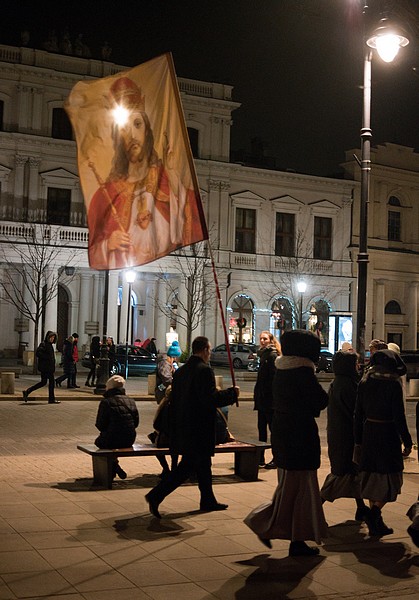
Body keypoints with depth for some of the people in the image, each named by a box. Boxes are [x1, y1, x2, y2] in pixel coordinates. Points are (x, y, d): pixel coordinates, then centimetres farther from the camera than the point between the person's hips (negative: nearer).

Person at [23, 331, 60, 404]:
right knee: (51, 381, -4)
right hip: (46, 367, -10)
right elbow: (38, 352, -24)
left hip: (48, 367, 10)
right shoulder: (44, 344, -12)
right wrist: (48, 358, -21)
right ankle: (51, 399, 2)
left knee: (43, 382, 10)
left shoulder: (49, 345, 17)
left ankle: (27, 392, 11)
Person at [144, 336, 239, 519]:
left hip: (183, 426, 9)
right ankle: (156, 495, -6)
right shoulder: (204, 370, -17)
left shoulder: (181, 370, 10)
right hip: (199, 429, -9)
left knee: (203, 464, 18)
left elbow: (174, 398, 13)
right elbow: (210, 399, -24)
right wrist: (232, 393, -10)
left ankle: (208, 501, 27)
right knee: (187, 466, -2)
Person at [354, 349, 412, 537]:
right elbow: (399, 417, -13)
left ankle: (376, 524, 21)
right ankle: (374, 513, -13)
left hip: (368, 433, 5)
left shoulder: (365, 383, 2)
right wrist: (407, 442, -5)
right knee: (390, 479, 6)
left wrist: (358, 441, 12)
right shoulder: (393, 385, -13)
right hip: (387, 434, -5)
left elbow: (358, 414, 5)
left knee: (373, 478, 15)